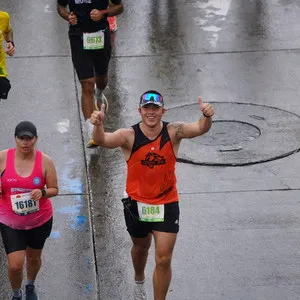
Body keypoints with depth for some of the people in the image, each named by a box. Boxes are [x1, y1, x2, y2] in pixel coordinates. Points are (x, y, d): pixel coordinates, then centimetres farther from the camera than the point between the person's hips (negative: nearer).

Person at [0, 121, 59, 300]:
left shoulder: (45, 161, -13)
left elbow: (54, 190, -5)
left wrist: (42, 193, -26)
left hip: (40, 220, 1)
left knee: (34, 258, 22)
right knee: (15, 265, -8)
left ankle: (31, 286, 54)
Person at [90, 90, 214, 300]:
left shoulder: (173, 132, -14)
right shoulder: (129, 136, -17)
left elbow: (200, 129, -30)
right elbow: (102, 141, -34)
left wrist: (206, 117, -54)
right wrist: (98, 125, -57)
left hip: (166, 204, -1)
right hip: (137, 203, 1)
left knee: (164, 260, -4)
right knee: (141, 247, 27)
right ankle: (139, 281, 58)